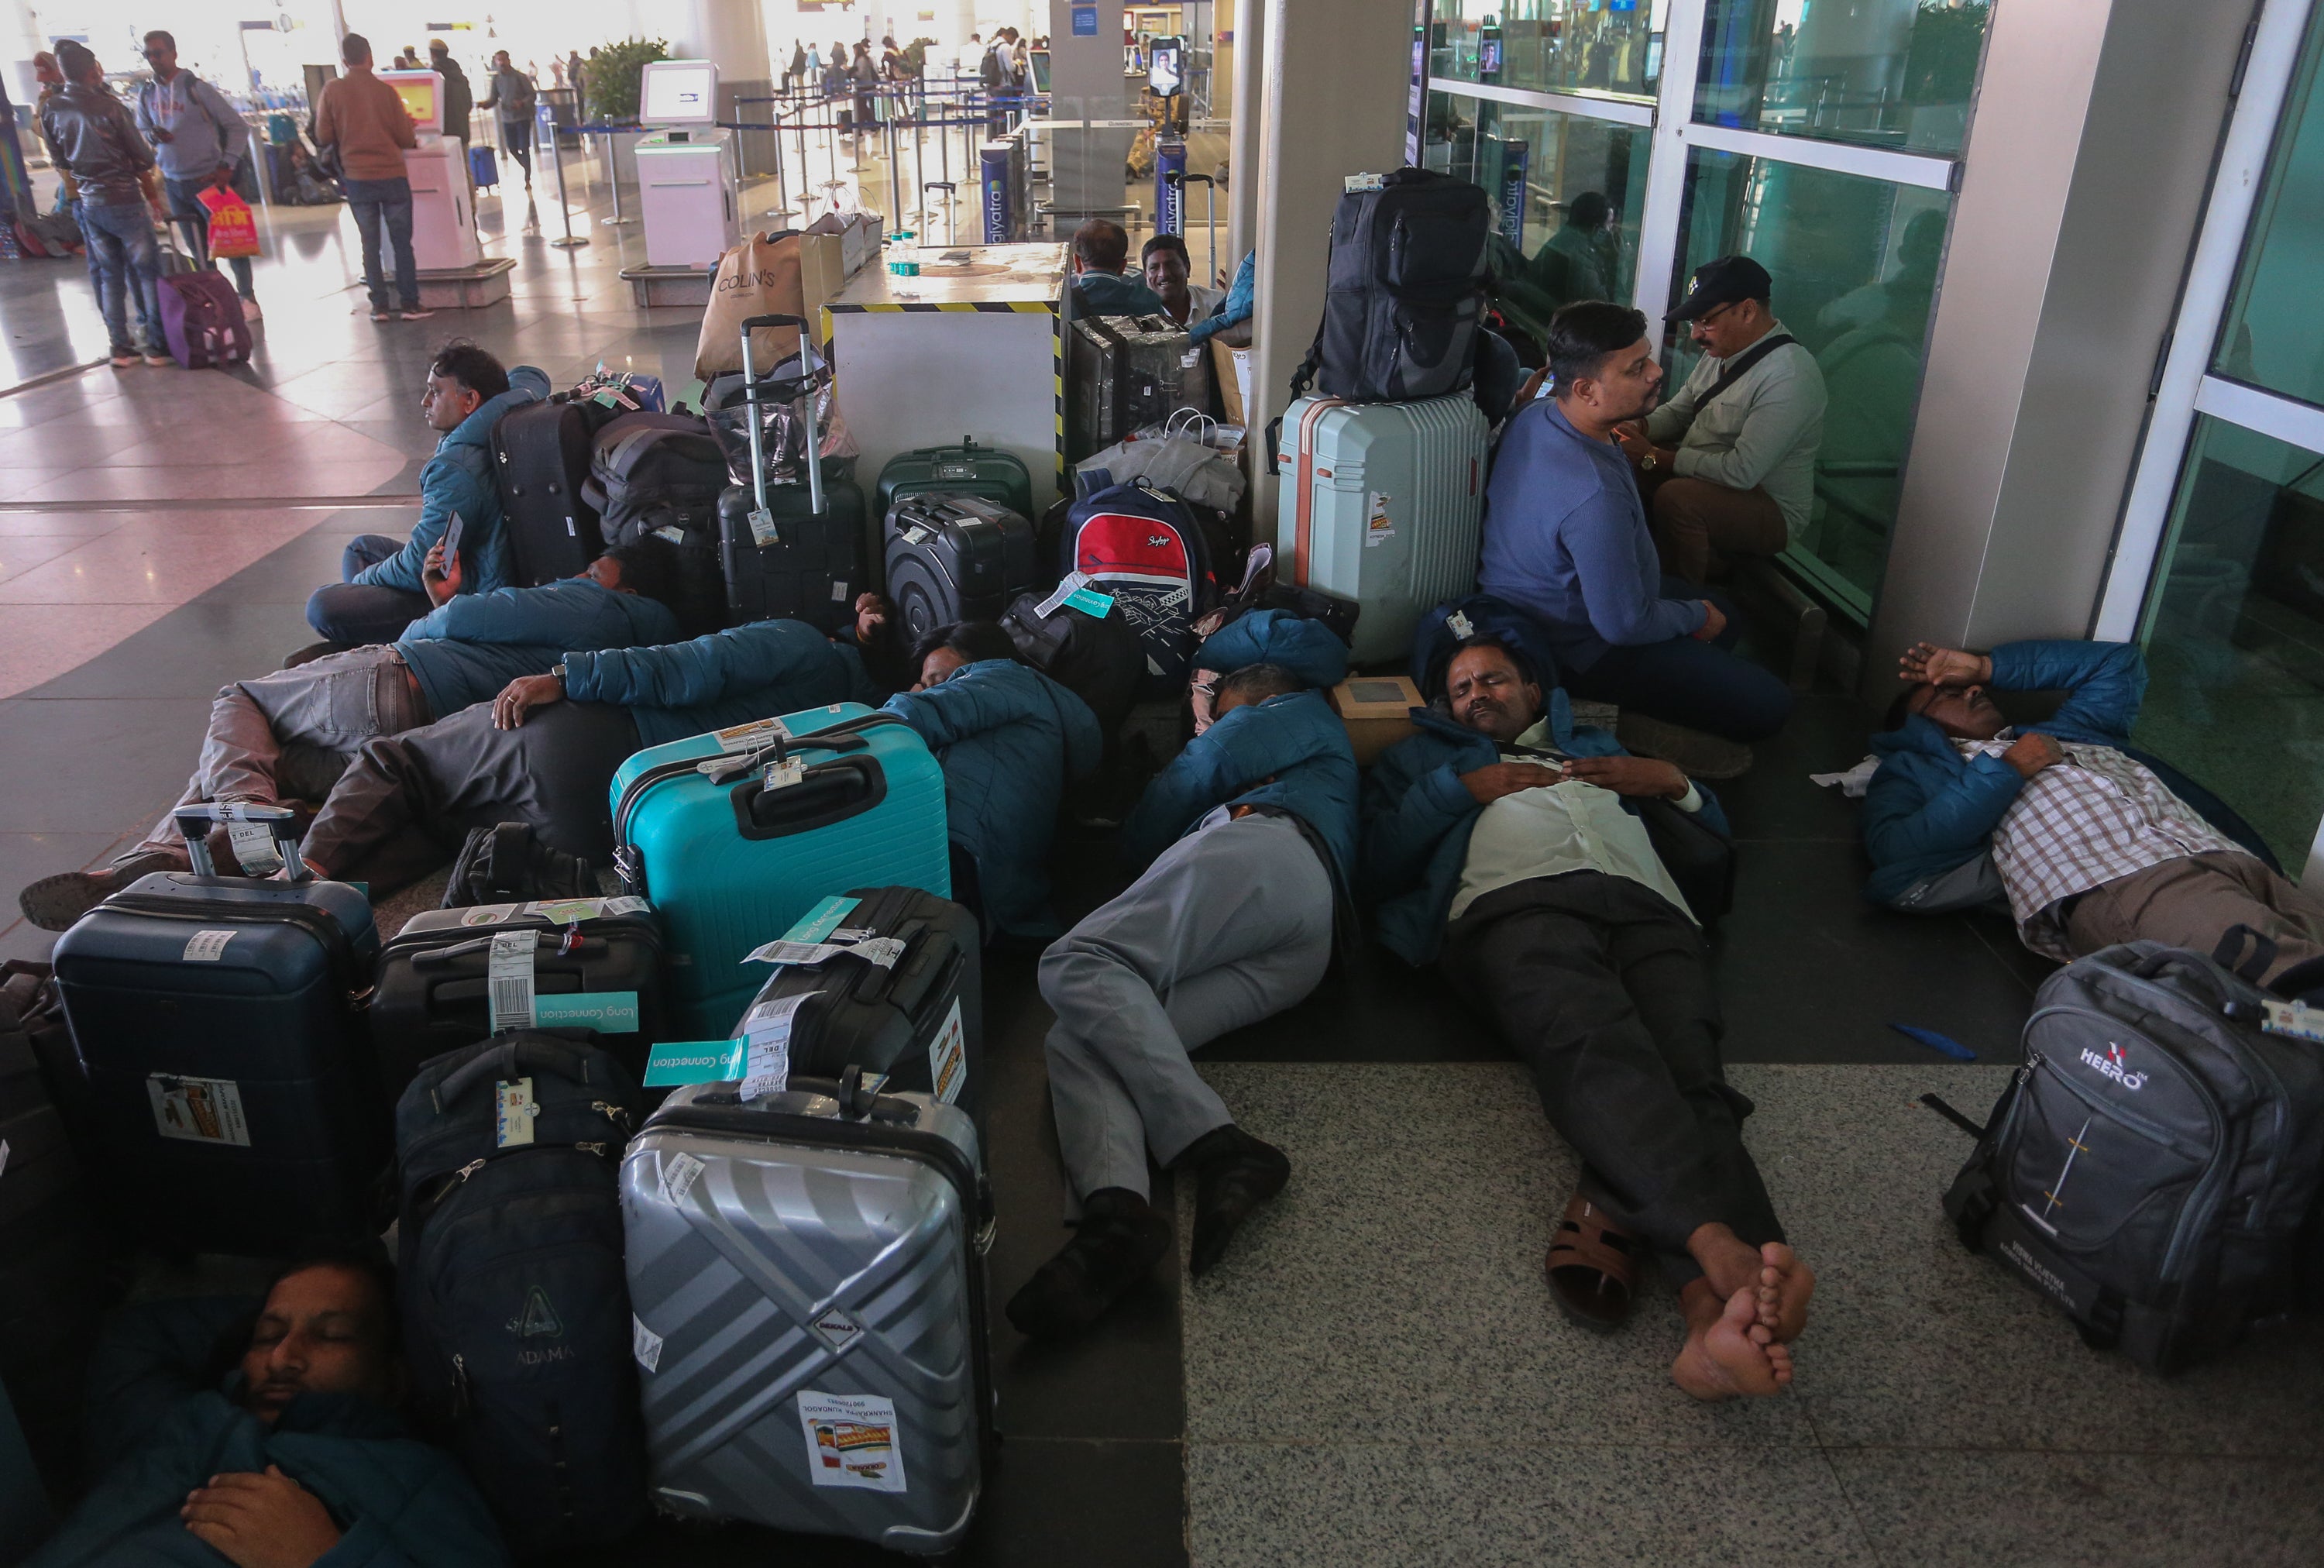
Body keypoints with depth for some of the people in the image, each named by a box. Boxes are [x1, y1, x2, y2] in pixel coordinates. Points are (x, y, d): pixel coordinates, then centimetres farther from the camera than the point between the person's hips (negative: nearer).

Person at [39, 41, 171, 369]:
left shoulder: (50, 109, 3)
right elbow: (142, 158, -8)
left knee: (109, 275, 12)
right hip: (124, 202, -5)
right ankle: (156, 344, 1)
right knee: (146, 271, 2)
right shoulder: (107, 106, -13)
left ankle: (120, 347, 13)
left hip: (88, 203, 6)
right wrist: (154, 199, 4)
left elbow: (59, 159, 11)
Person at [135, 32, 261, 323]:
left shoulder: (196, 88, -10)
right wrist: (152, 135, -9)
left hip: (208, 179, -5)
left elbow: (237, 126, -8)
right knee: (198, 250, 10)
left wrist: (227, 166, -13)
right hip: (174, 184, 5)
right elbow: (141, 131, 16)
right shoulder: (146, 94, 6)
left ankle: (247, 298, 11)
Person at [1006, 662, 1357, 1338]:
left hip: (1263, 847, -7)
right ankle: (1114, 1208, -41)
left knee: (1078, 964, -23)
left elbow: (1214, 762, 12)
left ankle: (1215, 1145, -39)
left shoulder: (1305, 713, 28)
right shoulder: (1315, 773, 47)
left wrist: (1146, 833, 26)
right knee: (1078, 1040, -11)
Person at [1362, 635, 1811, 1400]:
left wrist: (1674, 783, 19)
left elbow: (1717, 836, 38)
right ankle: (1723, 1248, -60)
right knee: (1601, 1049, -37)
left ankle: (1713, 1307, -55)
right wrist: (1462, 787, 10)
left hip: (1650, 908, 3)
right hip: (1516, 902, -2)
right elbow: (1379, 867, 18)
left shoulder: (1602, 751, 45)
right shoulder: (1422, 757, 38)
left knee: (1684, 1073, -32)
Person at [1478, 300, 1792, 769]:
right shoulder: (1596, 496, -38)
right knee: (1768, 705, -9)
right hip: (1578, 652, -9)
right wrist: (1696, 616, -8)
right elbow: (1624, 625, -29)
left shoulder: (1532, 415, -9)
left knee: (1720, 613, 25)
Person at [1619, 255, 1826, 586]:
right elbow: (1678, 411, 15)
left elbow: (1742, 471, -30)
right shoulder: (1722, 352, 4)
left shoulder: (1790, 376, -26)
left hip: (1770, 511, -9)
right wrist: (1640, 428, -9)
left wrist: (1654, 457, -24)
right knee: (1622, 460, -2)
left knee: (1675, 497, -34)